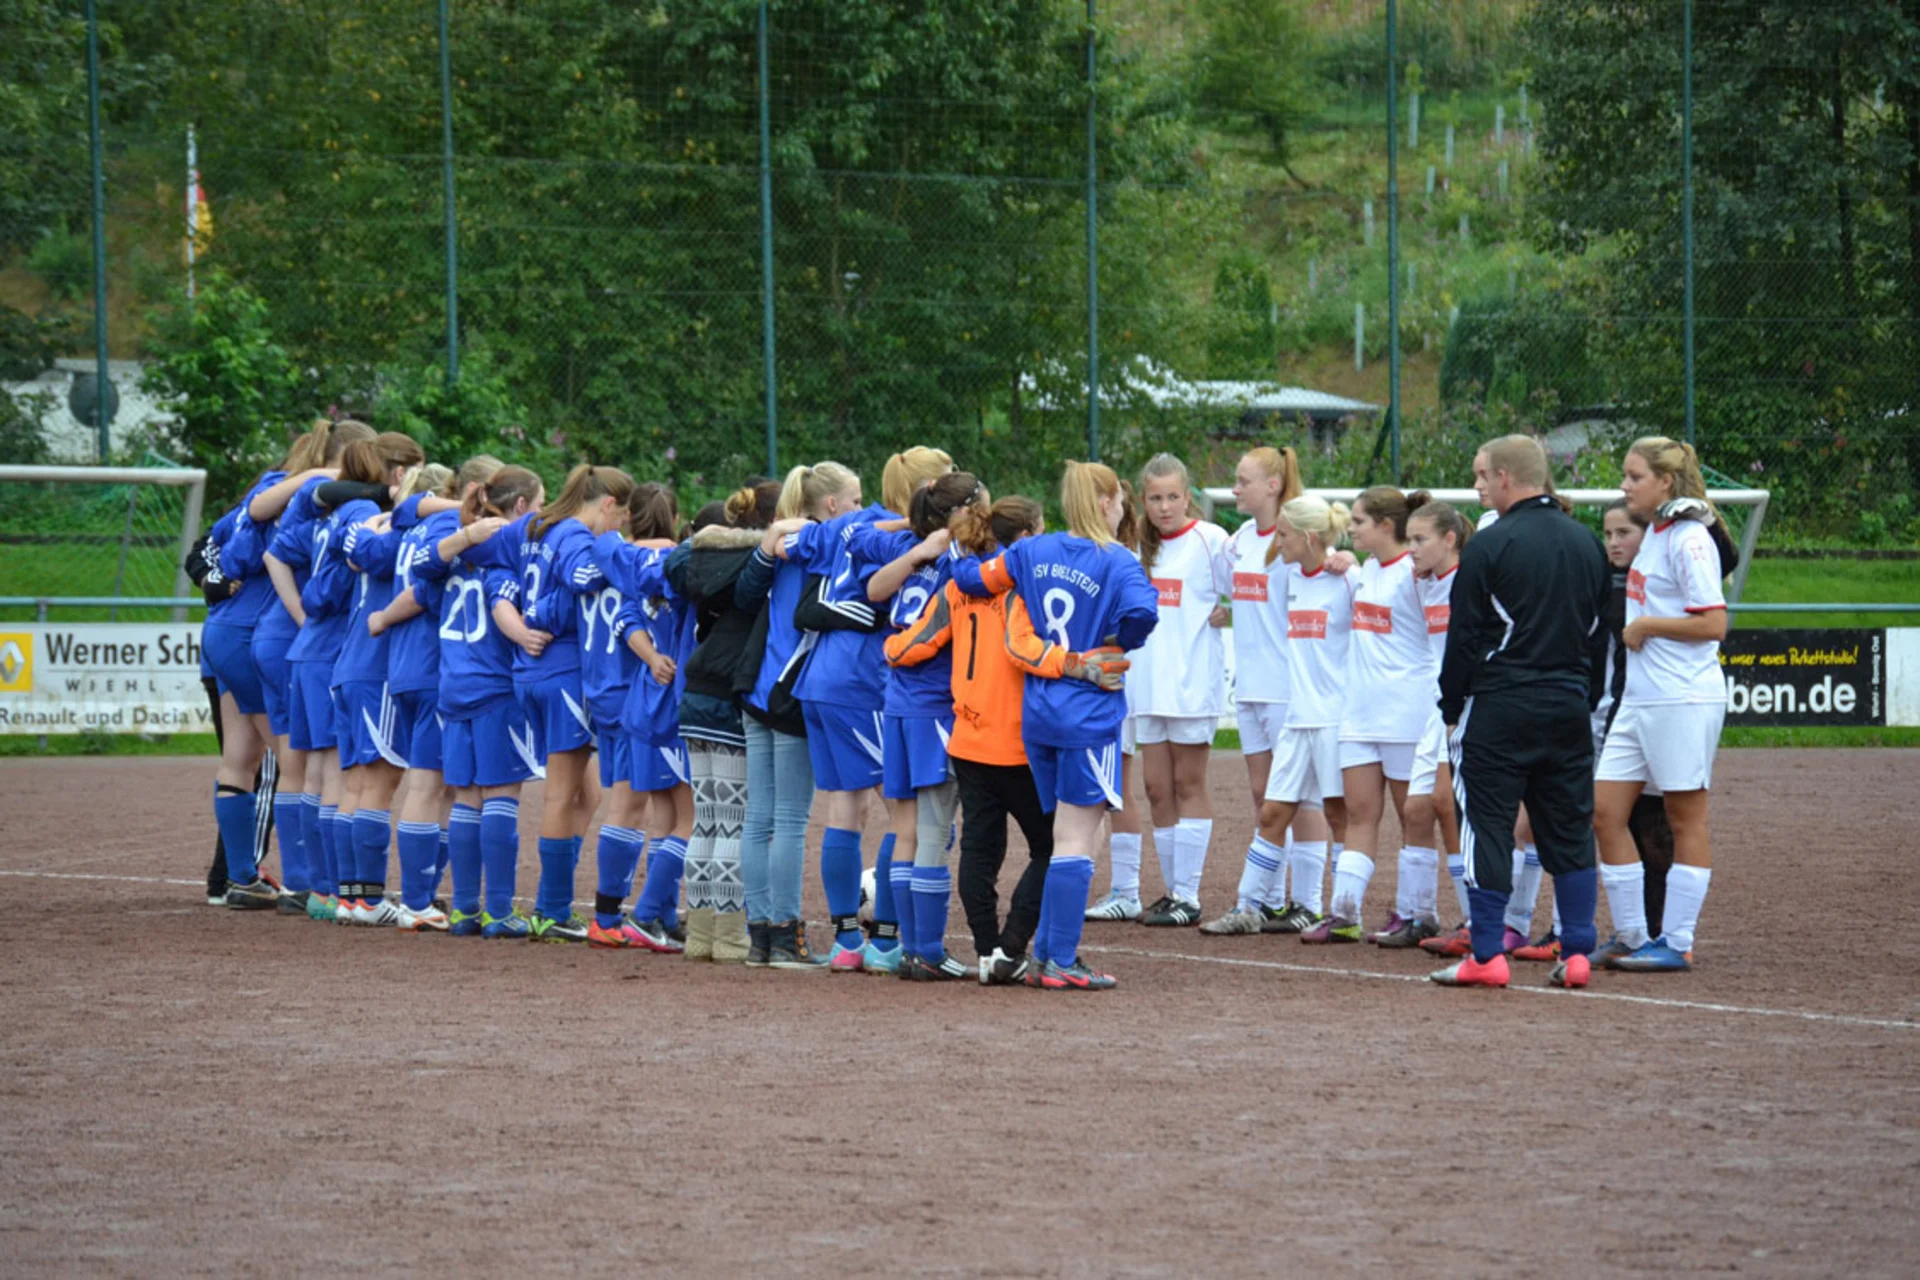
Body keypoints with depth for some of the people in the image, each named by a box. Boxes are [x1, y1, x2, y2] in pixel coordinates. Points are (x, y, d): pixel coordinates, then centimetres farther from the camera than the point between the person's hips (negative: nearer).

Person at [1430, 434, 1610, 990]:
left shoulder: (1491, 545, -10)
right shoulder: (1587, 544, 10)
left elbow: (1464, 638, -8)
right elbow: (1602, 629, 16)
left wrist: (1450, 710, 1)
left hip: (1499, 709, -6)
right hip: (1569, 708, 6)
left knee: (1487, 825, -1)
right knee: (1570, 830, 9)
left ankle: (1487, 955, -4)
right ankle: (1576, 954, 7)